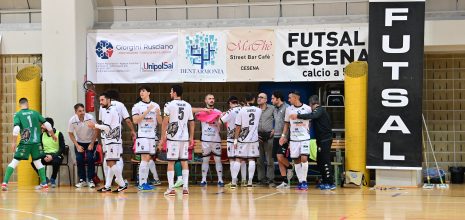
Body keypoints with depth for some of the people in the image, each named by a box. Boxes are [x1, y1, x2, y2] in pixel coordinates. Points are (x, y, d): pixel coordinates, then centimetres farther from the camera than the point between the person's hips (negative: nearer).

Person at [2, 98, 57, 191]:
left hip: (25, 142, -3)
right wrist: (53, 135, 24)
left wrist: (14, 142, -10)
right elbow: (47, 125, 10)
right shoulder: (35, 113, 9)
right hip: (36, 142, 3)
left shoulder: (18, 115, 0)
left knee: (14, 161, 0)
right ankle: (44, 183, 18)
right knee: (37, 161, 18)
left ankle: (5, 183, -10)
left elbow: (16, 129, -14)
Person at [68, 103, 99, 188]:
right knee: (79, 159, -10)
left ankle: (90, 180, -5)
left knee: (90, 158, -16)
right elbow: (71, 134, -5)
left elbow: (96, 130, -12)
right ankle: (82, 180, 4)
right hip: (79, 142, 2)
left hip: (91, 142, -1)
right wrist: (77, 146, -10)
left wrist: (92, 144, -12)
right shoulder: (72, 121, -19)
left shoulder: (90, 118, -23)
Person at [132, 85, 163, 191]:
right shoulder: (137, 106, 0)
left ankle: (144, 183, 13)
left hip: (152, 135, 4)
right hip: (142, 135, -4)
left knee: (149, 158, 7)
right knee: (145, 158, -12)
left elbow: (160, 122, 10)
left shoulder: (155, 106, 11)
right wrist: (147, 111, -17)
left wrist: (157, 113, -10)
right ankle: (142, 183, -11)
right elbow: (135, 120, -12)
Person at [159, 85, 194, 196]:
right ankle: (185, 188, 5)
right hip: (185, 138, 4)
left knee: (171, 162, 0)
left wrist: (162, 138, -5)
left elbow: (165, 122, -8)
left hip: (172, 138, -4)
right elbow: (192, 123, 13)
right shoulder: (188, 106, 10)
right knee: (184, 162, 8)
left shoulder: (169, 105, -5)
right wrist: (191, 138, 20)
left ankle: (171, 188, -4)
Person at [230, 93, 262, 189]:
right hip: (254, 139, 1)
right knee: (251, 160, 5)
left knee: (238, 159, 3)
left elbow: (238, 127, -6)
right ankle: (250, 182, 1)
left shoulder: (242, 110, -6)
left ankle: (234, 182, 0)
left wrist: (235, 139, -1)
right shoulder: (258, 110, 1)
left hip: (242, 139, -1)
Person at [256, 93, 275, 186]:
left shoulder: (272, 108, 3)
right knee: (259, 159, 5)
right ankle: (261, 179, 12)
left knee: (269, 159, -4)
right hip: (258, 136, 3)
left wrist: (275, 129, -3)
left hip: (268, 136, -3)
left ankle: (270, 179, -1)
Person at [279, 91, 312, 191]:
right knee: (296, 160, 3)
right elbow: (286, 123, 12)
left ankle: (304, 180, -5)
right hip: (293, 138, 3)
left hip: (305, 137, -3)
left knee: (304, 158, -15)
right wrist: (283, 135, 3)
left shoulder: (307, 108, -4)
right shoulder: (289, 109, 5)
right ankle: (300, 181, 11)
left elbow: (310, 121, 8)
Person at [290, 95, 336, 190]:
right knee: (320, 161, 13)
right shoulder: (320, 110, 20)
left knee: (325, 161, -10)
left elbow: (312, 116, -30)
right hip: (322, 139, 10)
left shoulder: (319, 110, -11)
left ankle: (330, 183, -10)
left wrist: (298, 116, -35)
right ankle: (325, 182, 18)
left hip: (325, 139, -10)